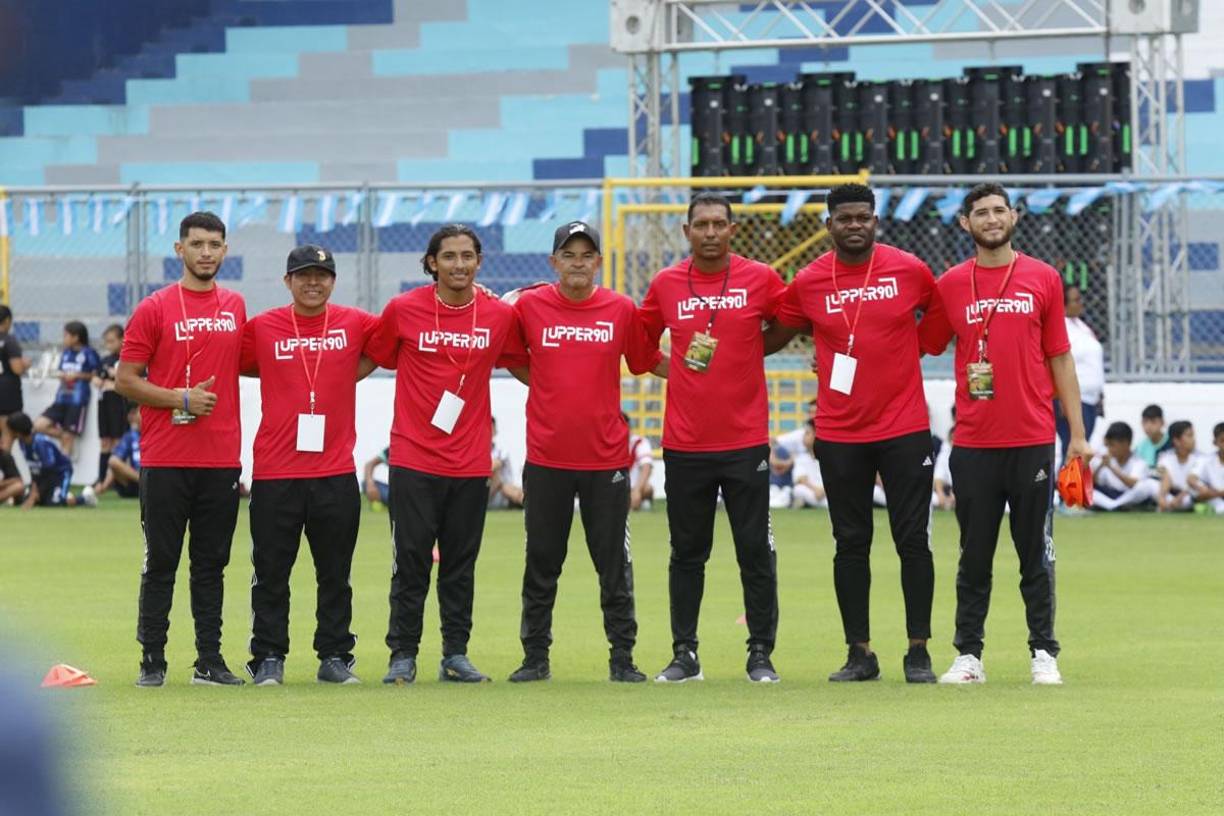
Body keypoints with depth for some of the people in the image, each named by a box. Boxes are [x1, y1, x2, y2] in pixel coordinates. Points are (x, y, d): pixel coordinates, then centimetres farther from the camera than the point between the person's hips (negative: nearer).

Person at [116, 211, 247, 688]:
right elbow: (125, 380, -4)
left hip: (221, 459, 4)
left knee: (212, 564, 7)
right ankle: (152, 661, 4)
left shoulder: (236, 307, 11)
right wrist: (180, 399, -13)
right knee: (161, 563, 0)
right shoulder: (154, 309, -2)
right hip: (165, 461, -4)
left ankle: (209, 661, 11)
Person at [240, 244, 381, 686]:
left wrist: (348, 374, 7)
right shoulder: (261, 327, 3)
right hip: (275, 472, -1)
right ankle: (268, 659, 9)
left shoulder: (355, 324, 5)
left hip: (336, 473, 1)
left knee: (335, 574, 7)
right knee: (270, 574, 2)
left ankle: (335, 657, 14)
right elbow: (233, 364, 10)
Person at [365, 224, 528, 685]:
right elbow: (371, 360, 8)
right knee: (411, 562, -1)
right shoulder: (403, 310, -3)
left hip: (470, 463, 2)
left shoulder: (500, 316, 2)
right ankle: (403, 656, 5)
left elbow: (523, 368, 16)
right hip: (414, 460, -2)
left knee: (461, 562, 7)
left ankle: (455, 655, 14)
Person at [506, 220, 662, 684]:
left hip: (607, 458, 0)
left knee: (614, 566, 4)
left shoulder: (622, 310, 1)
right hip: (546, 458, 0)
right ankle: (535, 658, 14)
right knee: (541, 564, 7)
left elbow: (648, 362, 8)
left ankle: (622, 658, 10)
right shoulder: (529, 307, 0)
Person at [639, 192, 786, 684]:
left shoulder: (760, 279, -2)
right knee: (687, 553, 7)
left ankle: (761, 655, 7)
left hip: (746, 441, -2)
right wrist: (675, 368, 6)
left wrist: (747, 355, 2)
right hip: (684, 443, 2)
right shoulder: (666, 284, 4)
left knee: (756, 551, 1)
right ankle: (684, 654, 14)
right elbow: (639, 341, 16)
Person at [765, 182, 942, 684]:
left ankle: (918, 652, 8)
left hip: (904, 429, -1)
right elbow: (774, 337, 10)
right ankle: (859, 653, 12)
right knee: (850, 544, 5)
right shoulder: (808, 283, 1)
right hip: (839, 434, 1)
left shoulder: (909, 271, -2)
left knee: (913, 539, 0)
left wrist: (900, 354, 6)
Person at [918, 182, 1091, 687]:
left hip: (1033, 441, -1)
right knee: (974, 555, 5)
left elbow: (1060, 360, 7)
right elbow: (920, 347, 13)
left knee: (1036, 554, 3)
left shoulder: (1043, 279, 5)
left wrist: (1078, 435, 4)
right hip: (973, 445, 1)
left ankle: (1044, 655, 8)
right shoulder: (950, 285, 6)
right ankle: (968, 655, 10)